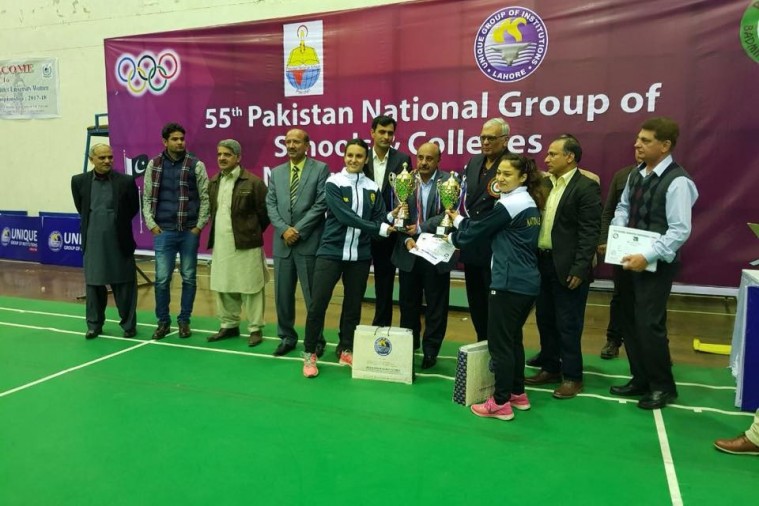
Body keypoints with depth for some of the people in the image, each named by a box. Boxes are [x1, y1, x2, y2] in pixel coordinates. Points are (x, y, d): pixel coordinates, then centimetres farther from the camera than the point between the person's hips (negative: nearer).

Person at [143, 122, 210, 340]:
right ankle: (163, 321, 17)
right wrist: (151, 224, -1)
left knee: (189, 278, 6)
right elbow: (147, 198, 9)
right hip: (163, 231, 1)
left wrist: (199, 226, -6)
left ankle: (184, 320, 20)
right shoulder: (153, 165, 6)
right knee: (162, 279, 1)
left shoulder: (196, 165, 0)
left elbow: (205, 198, 0)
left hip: (190, 231, -1)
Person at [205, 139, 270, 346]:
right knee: (223, 287, 14)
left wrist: (253, 232, 2)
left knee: (250, 288, 0)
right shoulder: (213, 182, 12)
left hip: (246, 244, -7)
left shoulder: (253, 182, -10)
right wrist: (217, 232, 16)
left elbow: (265, 212, -7)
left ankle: (255, 329, 11)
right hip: (220, 245, 7)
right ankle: (229, 325, 28)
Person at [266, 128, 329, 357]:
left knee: (313, 295, 1)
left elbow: (321, 204, -8)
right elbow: (270, 205, 8)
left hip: (309, 242, -4)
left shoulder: (320, 169, 0)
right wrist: (284, 229, -8)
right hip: (282, 242, 5)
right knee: (282, 294, 10)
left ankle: (316, 340, 15)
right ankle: (287, 337, 24)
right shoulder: (276, 173, 14)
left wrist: (298, 230, -12)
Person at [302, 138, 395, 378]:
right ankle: (310, 354, 11)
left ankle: (346, 350, 27)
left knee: (353, 305, 11)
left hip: (360, 255, 4)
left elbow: (379, 218, 6)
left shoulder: (372, 188, 8)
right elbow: (345, 216, -16)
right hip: (331, 252, -4)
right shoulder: (333, 183, -5)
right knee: (317, 304, -4)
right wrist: (379, 229, -18)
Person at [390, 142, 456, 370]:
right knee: (407, 303, 13)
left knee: (436, 305, 7)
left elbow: (448, 214, -14)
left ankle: (431, 350, 20)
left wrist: (421, 228, -17)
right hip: (409, 252, 3)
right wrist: (406, 239, -14)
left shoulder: (448, 182, -4)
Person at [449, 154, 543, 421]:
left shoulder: (508, 205, -14)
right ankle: (518, 394, 28)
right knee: (513, 339, 19)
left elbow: (477, 230, -7)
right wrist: (460, 233, 13)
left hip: (509, 283, -10)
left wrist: (457, 220, 13)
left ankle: (501, 403, 6)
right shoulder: (530, 203, 14)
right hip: (528, 282, 10)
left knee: (499, 342, -1)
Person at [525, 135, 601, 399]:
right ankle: (550, 368, 30)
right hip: (542, 262, 7)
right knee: (544, 320, 15)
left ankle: (572, 377, 16)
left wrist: (580, 269, -19)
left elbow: (590, 232, -15)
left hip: (567, 267, -7)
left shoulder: (586, 187, -11)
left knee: (567, 325, 2)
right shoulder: (546, 183, 11)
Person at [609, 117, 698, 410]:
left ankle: (663, 387, 19)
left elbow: (680, 231, -22)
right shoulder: (636, 175, 7)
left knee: (649, 325, -3)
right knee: (630, 322, 14)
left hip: (656, 265, -8)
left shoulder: (678, 181, -18)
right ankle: (641, 380, 31)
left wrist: (647, 257, -26)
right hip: (627, 260, 8)